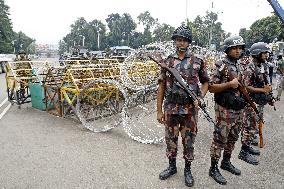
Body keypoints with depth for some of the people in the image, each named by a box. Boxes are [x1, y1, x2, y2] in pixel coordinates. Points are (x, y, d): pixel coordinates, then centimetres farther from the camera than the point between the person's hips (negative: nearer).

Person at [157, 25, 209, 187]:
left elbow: (206, 82, 9)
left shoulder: (197, 61, -1)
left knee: (189, 141, 10)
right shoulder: (167, 61, 3)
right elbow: (161, 86, 4)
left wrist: (200, 97, -10)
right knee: (170, 140, 13)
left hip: (190, 109, -1)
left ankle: (188, 170, 30)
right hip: (170, 108, 2)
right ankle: (172, 167, 34)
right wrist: (159, 110, 2)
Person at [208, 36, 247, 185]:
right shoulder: (221, 65, -11)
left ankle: (226, 162, 36)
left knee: (232, 138, 18)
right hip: (225, 110, -8)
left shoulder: (240, 66, 12)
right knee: (220, 140, 0)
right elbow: (211, 88, -15)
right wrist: (229, 84, -24)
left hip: (239, 110, 8)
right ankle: (213, 169, 14)